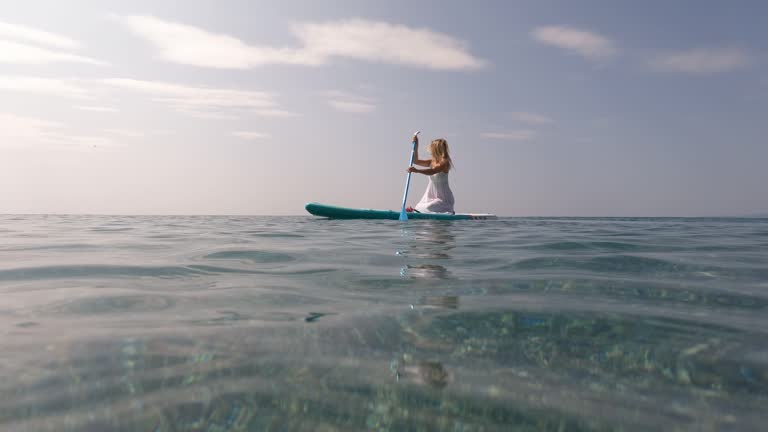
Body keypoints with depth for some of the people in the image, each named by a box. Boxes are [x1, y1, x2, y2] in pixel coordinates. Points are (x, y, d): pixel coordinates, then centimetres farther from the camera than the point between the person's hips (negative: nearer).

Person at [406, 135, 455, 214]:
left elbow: (432, 172, -31)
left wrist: (417, 170, -44)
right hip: (431, 197, 7)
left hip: (443, 198, -7)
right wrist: (416, 146, 5)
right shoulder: (432, 162, 7)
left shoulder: (445, 162, -16)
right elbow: (416, 161, 14)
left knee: (428, 208, -26)